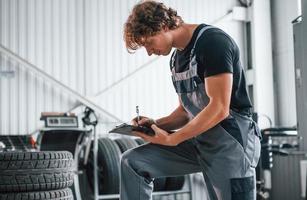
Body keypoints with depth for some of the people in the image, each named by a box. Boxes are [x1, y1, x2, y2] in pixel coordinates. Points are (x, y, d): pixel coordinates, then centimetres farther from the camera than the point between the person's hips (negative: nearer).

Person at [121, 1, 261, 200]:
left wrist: (171, 139, -15)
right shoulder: (176, 58, 13)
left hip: (230, 142, -8)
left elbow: (220, 108, -20)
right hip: (198, 141, 8)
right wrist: (155, 124, 1)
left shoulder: (212, 41, -13)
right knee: (132, 162, -2)